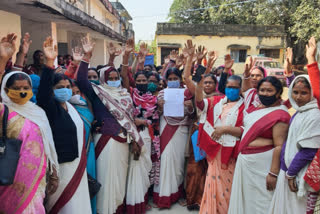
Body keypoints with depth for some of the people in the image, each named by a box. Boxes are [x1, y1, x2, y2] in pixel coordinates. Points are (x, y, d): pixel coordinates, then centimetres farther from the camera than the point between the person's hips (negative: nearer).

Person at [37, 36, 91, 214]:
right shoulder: (50, 108, -12)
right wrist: (50, 63, -42)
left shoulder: (70, 106, 8)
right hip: (62, 165, -8)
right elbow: (43, 89, -31)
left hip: (77, 164, 8)